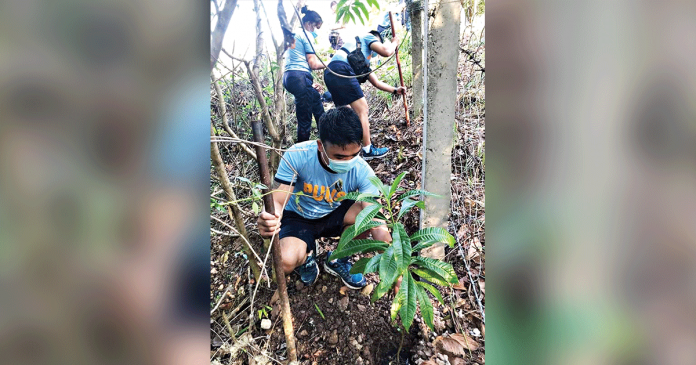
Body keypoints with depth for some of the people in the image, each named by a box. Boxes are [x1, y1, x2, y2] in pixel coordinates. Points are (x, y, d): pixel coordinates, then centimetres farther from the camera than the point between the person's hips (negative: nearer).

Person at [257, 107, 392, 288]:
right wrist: (268, 219, -50)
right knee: (286, 261, -31)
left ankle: (338, 260, 2)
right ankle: (307, 255, 9)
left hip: (335, 215, 2)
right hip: (298, 217, -2)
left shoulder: (362, 171, -25)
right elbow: (277, 201, -26)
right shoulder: (297, 156, -29)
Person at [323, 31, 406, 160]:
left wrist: (395, 90, 36)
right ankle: (368, 150, -1)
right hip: (341, 69, -9)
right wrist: (394, 43, 22)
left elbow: (376, 82, 40)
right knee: (362, 109, -5)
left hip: (329, 74, 9)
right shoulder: (368, 37, 18)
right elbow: (386, 52, 0)